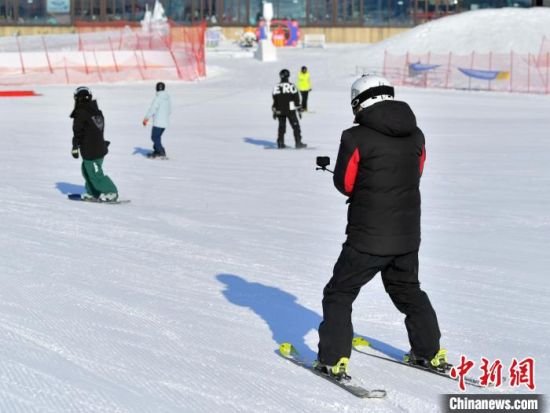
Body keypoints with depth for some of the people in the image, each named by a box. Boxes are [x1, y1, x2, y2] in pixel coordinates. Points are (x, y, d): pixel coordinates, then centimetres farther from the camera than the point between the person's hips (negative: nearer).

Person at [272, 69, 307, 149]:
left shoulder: (276, 87, 3)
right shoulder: (291, 86, -7)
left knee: (281, 126, 12)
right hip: (290, 110, -3)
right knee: (295, 126, 4)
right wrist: (299, 110, 1)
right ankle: (298, 143, 1)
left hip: (279, 111, 3)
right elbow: (296, 98, -6)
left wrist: (274, 112, 14)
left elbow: (274, 100, 7)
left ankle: (280, 143, 9)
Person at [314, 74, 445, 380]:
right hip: (408, 234, 5)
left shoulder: (356, 138, -16)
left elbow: (345, 184, -8)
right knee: (408, 290, 25)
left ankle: (334, 360, 4)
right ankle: (431, 353, 31)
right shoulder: (415, 135, 1)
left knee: (339, 294, 9)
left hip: (367, 237, -5)